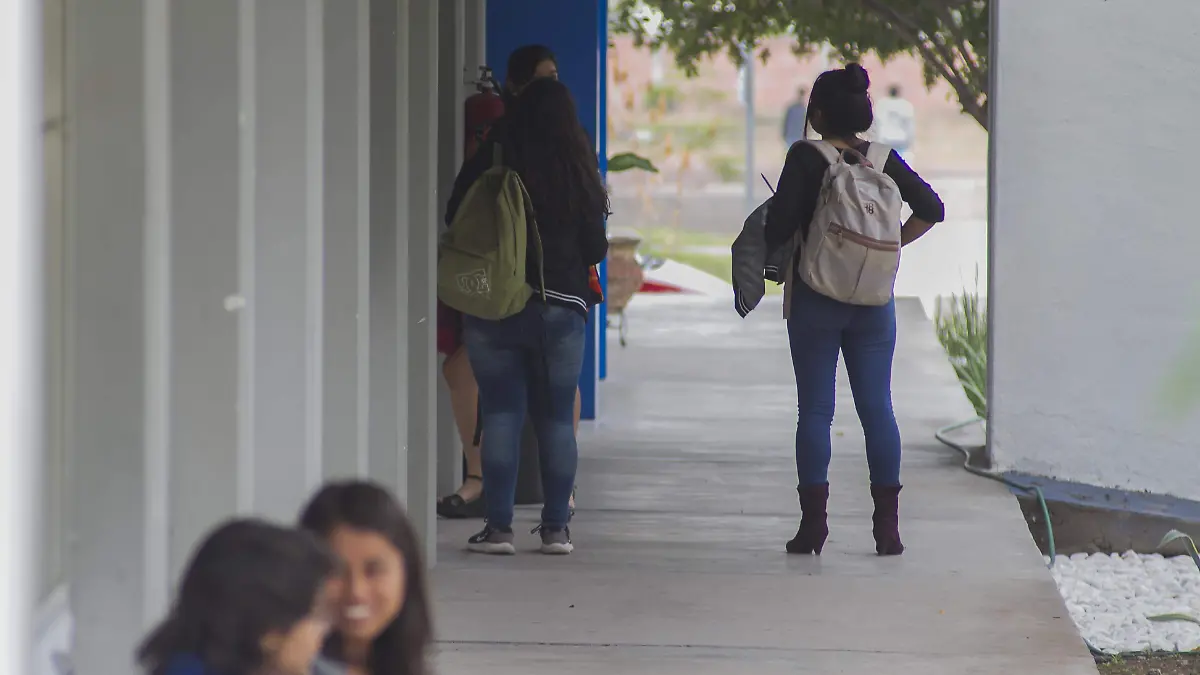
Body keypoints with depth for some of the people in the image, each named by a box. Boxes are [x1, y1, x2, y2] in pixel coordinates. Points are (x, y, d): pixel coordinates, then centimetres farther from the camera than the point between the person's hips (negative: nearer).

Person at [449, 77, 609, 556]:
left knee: (501, 414, 3)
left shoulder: (487, 168, -5)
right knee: (556, 419, 9)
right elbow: (596, 248, 2)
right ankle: (556, 527, 9)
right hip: (560, 307, 1)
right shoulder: (580, 174, -4)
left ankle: (499, 526, -1)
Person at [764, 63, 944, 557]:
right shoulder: (884, 159, 3)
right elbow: (931, 209, 4)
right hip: (874, 301, 3)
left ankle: (813, 522, -1)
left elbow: (778, 229, -15)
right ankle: (887, 525, 4)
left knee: (815, 409, 2)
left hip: (815, 298, -3)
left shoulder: (806, 158, -9)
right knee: (877, 407, 6)